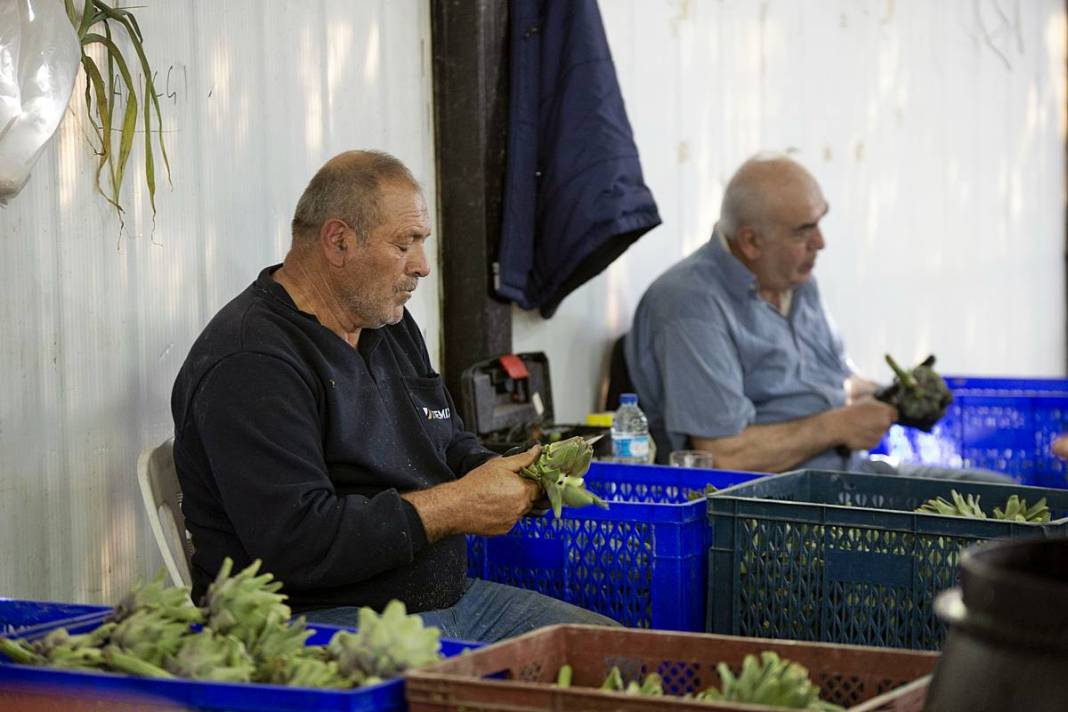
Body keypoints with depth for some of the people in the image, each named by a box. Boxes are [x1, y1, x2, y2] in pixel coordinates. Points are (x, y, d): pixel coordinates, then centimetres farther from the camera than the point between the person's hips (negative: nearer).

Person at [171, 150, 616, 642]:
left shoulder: (391, 325, 15)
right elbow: (296, 542, -25)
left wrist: (508, 475, 3)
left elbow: (451, 445, 28)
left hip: (445, 600, 10)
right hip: (324, 616, -10)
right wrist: (457, 507, -19)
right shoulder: (250, 362, -17)